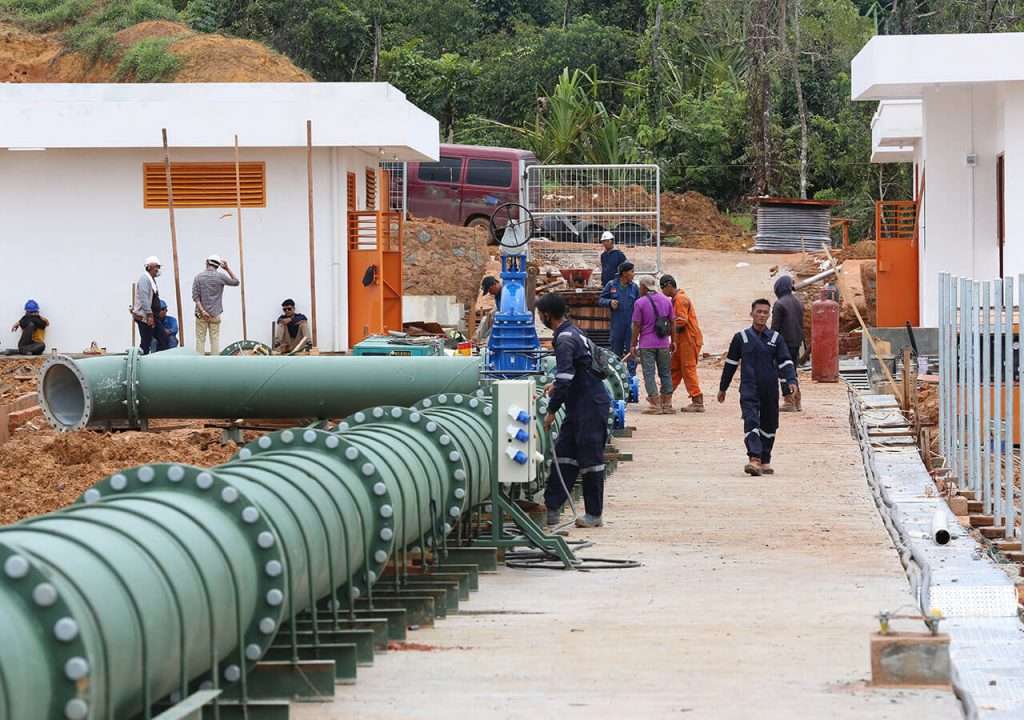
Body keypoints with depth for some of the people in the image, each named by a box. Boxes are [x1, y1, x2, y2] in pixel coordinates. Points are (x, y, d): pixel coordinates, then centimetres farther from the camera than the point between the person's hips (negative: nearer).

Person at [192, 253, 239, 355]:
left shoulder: (199, 277, -4)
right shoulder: (220, 276, -5)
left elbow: (195, 296, -9)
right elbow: (235, 282, 9)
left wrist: (202, 311, -11)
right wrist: (227, 269, 9)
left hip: (201, 314, 0)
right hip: (215, 314, 0)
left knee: (200, 339, 4)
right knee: (215, 339, 6)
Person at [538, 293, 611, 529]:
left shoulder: (565, 340, -17)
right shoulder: (573, 333, 14)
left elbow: (565, 379, -22)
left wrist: (551, 411, -17)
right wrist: (557, 385, 25)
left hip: (590, 406, -10)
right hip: (580, 406, 10)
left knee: (590, 459, -2)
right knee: (563, 454, 8)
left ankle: (594, 515, 4)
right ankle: (551, 509, 9)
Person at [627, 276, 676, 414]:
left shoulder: (640, 303, -8)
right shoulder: (666, 301, 7)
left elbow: (637, 326, -7)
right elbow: (672, 322, 10)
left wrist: (633, 345, 0)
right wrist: (673, 341, 18)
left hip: (646, 344, -4)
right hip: (663, 344, 4)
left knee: (649, 374, 0)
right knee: (665, 373, 12)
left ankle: (655, 405, -4)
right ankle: (667, 405, 13)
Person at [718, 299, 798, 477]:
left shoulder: (776, 338, 6)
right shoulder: (741, 337, 4)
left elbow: (785, 362, 3)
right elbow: (731, 363, 12)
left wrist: (791, 380, -16)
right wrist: (723, 388, 16)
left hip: (770, 390, 2)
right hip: (749, 390, -2)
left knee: (768, 426, 11)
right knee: (751, 422, -18)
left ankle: (765, 461, 24)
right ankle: (754, 459, -29)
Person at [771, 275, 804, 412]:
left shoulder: (779, 304, -14)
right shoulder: (798, 302, 10)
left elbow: (775, 327, -14)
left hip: (785, 342, -8)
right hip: (796, 342, 8)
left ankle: (789, 402, -4)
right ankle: (797, 402, 17)